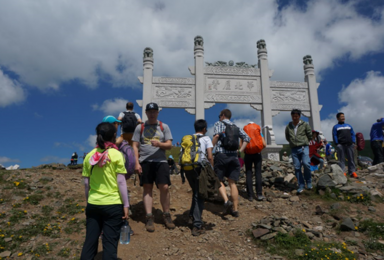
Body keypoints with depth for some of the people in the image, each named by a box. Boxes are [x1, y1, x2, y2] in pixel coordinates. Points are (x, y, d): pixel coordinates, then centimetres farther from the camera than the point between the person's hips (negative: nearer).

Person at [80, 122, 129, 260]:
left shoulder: (90, 155, 3)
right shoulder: (116, 154, -9)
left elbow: (86, 183, 6)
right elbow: (121, 182, -10)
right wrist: (126, 205, -4)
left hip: (93, 204, 4)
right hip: (113, 204, -4)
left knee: (90, 240, 14)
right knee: (110, 242, 6)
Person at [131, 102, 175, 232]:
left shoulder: (164, 127, 9)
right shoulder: (140, 127, 9)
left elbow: (169, 145, 4)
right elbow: (135, 146, 6)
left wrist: (159, 144, -17)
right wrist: (136, 163, -3)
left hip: (161, 161, 0)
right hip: (145, 162, 1)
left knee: (164, 187, -7)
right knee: (147, 188, 3)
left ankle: (166, 215, 11)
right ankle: (149, 217, 10)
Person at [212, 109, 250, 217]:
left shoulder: (218, 123, 5)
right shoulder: (236, 127, 19)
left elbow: (217, 135, -15)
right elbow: (247, 138, 10)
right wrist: (240, 151, 8)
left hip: (221, 155, -4)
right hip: (234, 156, 4)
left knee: (218, 180, 8)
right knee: (232, 183, 8)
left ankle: (226, 201, -14)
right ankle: (235, 209, 7)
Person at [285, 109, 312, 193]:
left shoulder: (305, 125, 3)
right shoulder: (288, 126, 10)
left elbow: (310, 135, 7)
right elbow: (287, 137, 20)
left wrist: (304, 141, 8)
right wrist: (293, 142, 12)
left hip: (304, 147, -3)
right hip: (294, 149, 3)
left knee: (306, 163, -19)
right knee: (297, 167, 2)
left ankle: (308, 182, 3)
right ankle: (301, 186, 10)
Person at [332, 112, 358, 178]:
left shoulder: (349, 126, 22)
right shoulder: (336, 127, 10)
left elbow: (353, 134, 18)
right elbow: (334, 136, 2)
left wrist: (353, 142, 5)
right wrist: (337, 144, -9)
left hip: (350, 144, 4)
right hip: (341, 145, -4)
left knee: (351, 158, 2)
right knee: (341, 159, -4)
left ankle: (352, 172, 6)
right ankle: (342, 172, -3)